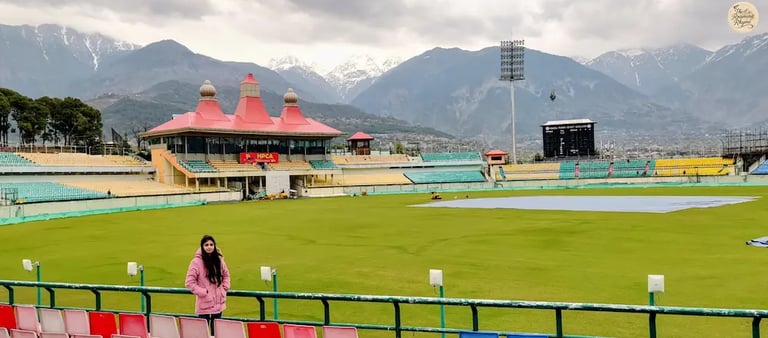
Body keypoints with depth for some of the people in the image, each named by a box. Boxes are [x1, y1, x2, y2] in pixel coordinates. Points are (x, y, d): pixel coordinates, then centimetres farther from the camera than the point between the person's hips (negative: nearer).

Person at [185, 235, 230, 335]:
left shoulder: (219, 260, 3)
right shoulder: (196, 262, -13)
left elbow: (226, 275, 19)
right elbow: (189, 283, -13)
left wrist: (224, 289, 7)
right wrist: (203, 292, -15)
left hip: (218, 304, 5)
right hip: (204, 305, -5)